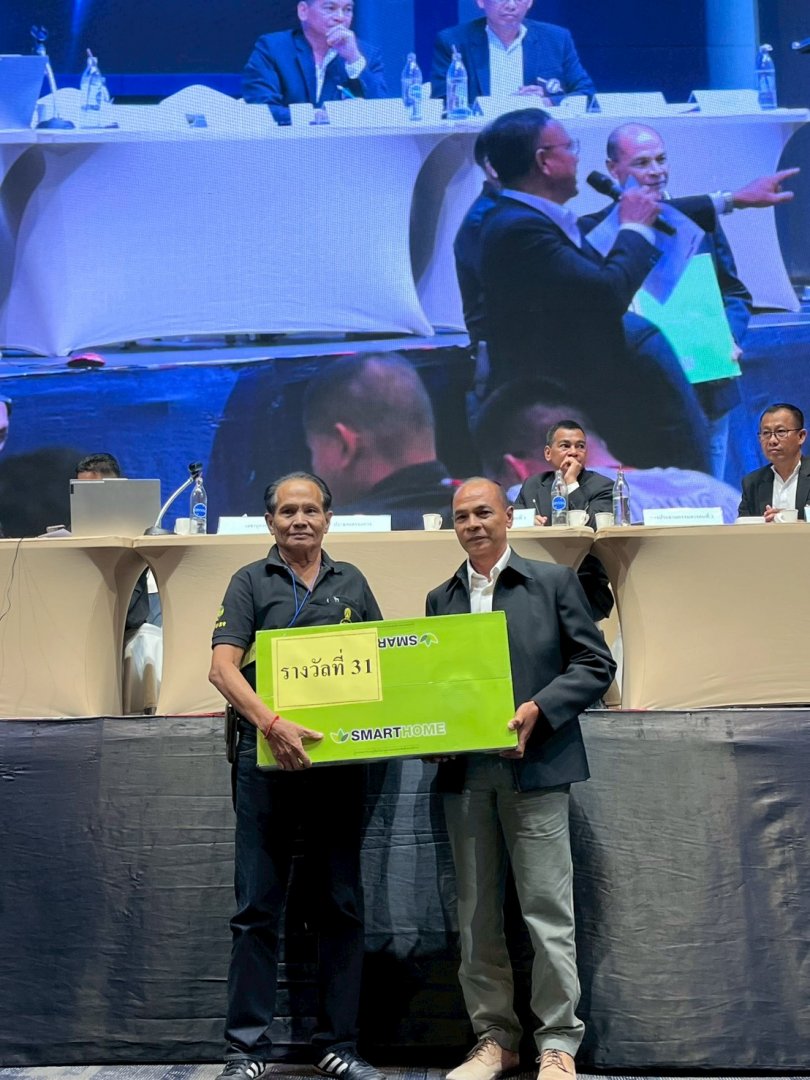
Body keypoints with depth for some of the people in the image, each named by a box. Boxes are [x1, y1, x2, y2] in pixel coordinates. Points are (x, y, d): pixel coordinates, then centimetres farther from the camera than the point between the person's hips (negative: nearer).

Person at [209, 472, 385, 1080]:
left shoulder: (351, 582, 12)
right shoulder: (251, 582, 4)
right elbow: (223, 667, -8)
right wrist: (272, 723, -23)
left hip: (339, 761, 3)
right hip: (267, 760, -2)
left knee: (341, 906, 8)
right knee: (258, 907, 3)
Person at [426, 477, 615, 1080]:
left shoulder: (554, 582, 3)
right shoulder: (440, 599, 15)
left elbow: (596, 664, 0)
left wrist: (539, 709, -13)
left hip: (534, 766, -4)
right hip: (465, 774, 4)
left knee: (547, 911, 0)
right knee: (476, 915, 9)